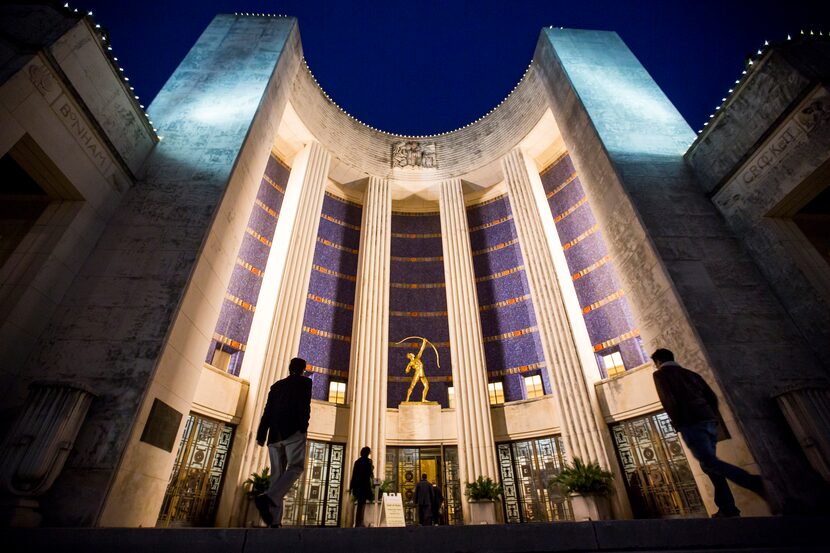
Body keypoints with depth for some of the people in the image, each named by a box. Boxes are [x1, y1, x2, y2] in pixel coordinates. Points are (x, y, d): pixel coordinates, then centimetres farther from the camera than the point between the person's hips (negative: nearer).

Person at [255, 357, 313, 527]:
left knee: (277, 474, 6)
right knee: (295, 467, -8)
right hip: (293, 431, -5)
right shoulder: (305, 382, 6)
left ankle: (274, 521, -2)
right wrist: (303, 426, -11)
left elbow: (267, 411, 15)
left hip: (275, 434, 6)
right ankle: (268, 498, -31)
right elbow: (304, 405, -9)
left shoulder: (277, 385, 20)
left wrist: (261, 435, 12)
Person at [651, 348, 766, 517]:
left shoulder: (660, 375, 3)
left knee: (709, 462, -10)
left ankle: (754, 482, -25)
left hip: (690, 423, -8)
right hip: (709, 420, 8)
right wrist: (712, 417, 20)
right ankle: (727, 509, 7)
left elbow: (668, 401, -10)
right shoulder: (690, 373, 23)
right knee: (708, 463, 11)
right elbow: (712, 396, 16)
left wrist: (677, 423, 0)